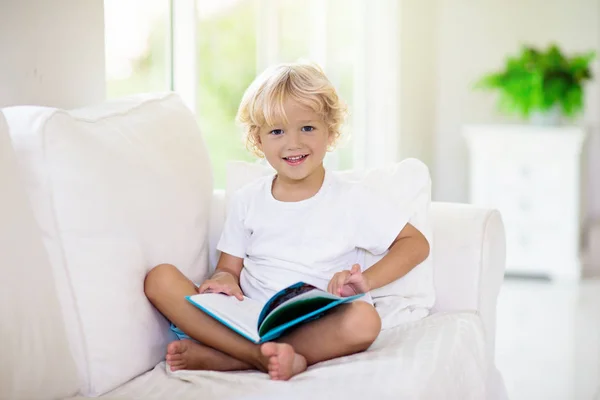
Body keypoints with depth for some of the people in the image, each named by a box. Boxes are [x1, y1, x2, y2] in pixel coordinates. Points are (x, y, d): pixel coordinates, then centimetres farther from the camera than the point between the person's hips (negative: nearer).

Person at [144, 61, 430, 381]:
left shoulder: (351, 200, 4)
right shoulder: (247, 201, 13)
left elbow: (416, 243, 6)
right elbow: (229, 267, 14)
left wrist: (367, 280, -10)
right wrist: (223, 279, -11)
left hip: (314, 327, -2)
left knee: (364, 321, -37)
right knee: (160, 278, -17)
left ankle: (219, 357, -31)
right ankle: (262, 355, -34)